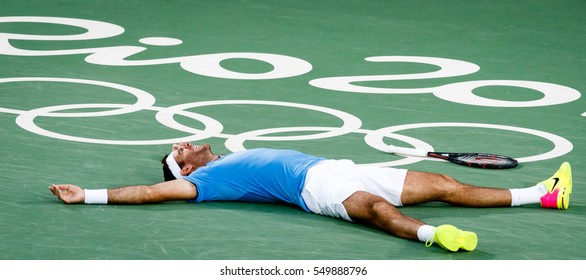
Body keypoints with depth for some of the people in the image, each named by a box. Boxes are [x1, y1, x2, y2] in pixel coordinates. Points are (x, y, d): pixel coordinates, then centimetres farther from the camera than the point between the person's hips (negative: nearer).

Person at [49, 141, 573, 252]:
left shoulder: (236, 158, 30)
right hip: (317, 185, -8)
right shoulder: (206, 178, 6)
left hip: (341, 169, 8)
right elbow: (150, 192, -2)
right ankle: (432, 234, -69)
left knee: (444, 184, 2)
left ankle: (544, 195, 1)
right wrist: (87, 195, -5)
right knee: (378, 208, -41)